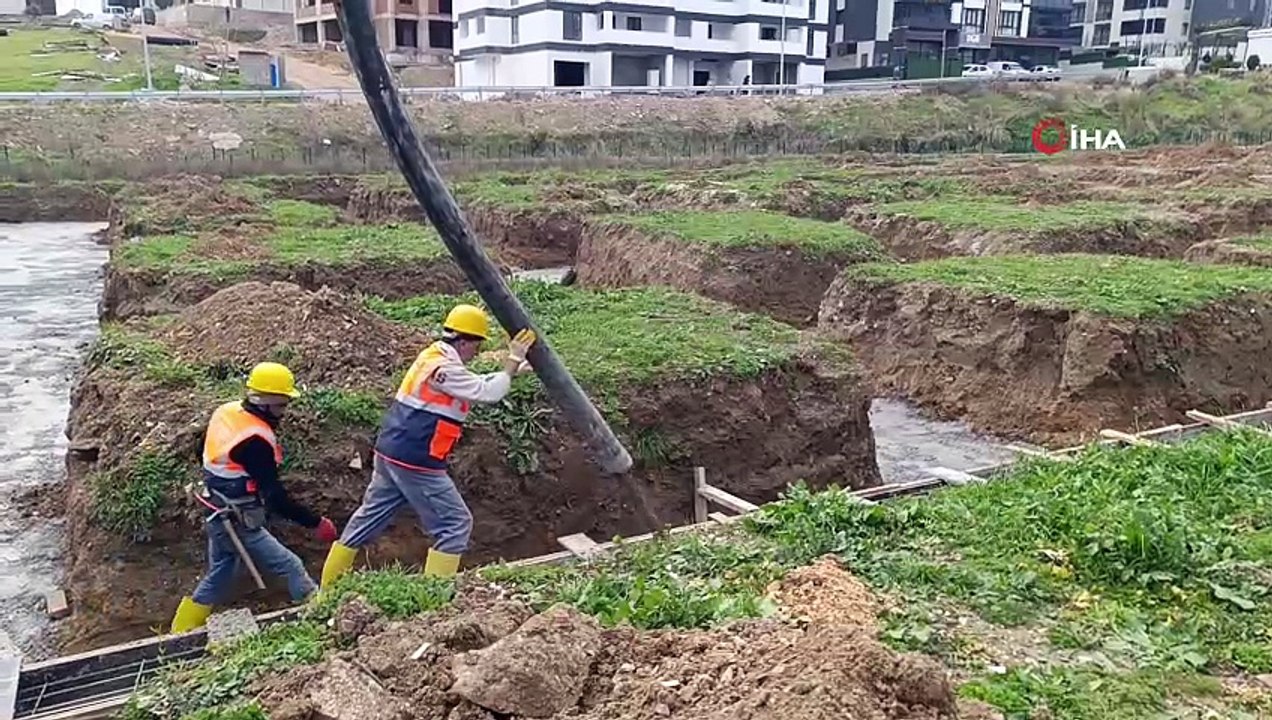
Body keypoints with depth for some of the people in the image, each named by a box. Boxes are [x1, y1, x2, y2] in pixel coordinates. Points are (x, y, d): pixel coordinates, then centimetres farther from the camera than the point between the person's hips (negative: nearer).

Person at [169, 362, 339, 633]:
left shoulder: (226, 412, -1)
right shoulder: (255, 440, -27)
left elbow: (211, 455, 15)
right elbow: (275, 497, -26)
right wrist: (315, 523, -21)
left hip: (219, 516, 9)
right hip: (238, 524, -9)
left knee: (218, 578, 22)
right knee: (291, 567, 1)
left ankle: (180, 634, 31)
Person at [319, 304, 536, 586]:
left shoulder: (434, 357, 11)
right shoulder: (443, 368, -18)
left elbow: (480, 383, 21)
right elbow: (489, 393, -21)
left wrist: (514, 370, 16)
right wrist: (513, 359, -12)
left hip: (391, 454, 10)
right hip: (416, 463, -10)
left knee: (369, 518, 18)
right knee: (455, 523, -1)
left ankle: (329, 587, 27)